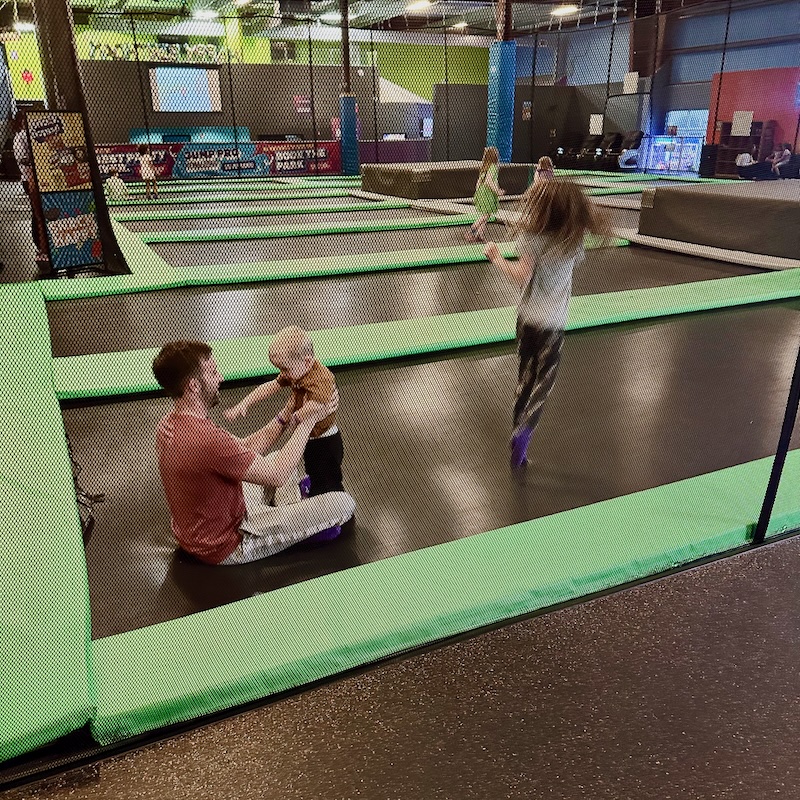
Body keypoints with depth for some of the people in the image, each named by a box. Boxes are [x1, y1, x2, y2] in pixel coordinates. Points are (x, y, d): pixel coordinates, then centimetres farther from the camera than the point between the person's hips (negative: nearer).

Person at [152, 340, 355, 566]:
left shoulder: (169, 424, -6)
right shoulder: (207, 439, -37)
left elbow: (245, 450, 0)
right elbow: (277, 475, -25)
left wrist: (286, 417, -5)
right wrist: (308, 420, -16)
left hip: (196, 530, 9)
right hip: (227, 545, -9)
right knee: (343, 503, -9)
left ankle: (293, 521, 15)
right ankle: (305, 529, 20)